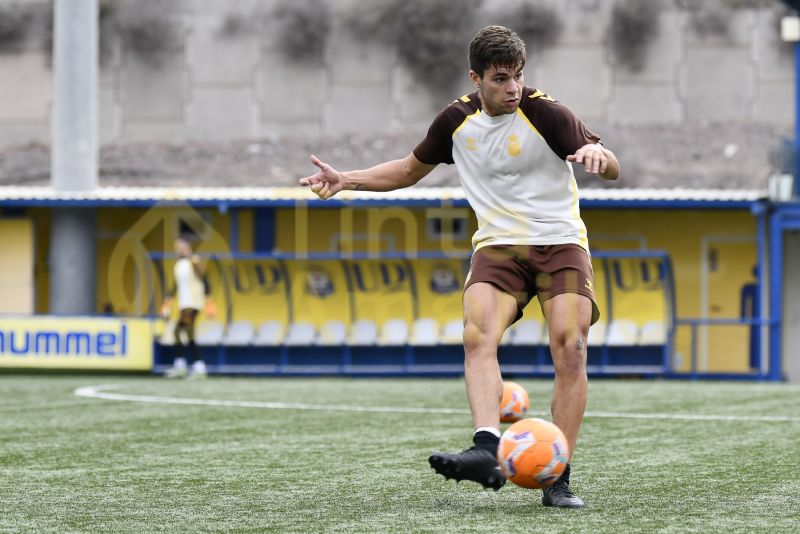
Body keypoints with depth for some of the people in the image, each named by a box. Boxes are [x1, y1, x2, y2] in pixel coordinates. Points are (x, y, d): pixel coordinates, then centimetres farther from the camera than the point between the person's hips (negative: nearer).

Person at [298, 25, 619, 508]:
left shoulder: (546, 114, -9)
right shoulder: (458, 120, 4)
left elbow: (612, 169, -14)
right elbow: (412, 169, 22)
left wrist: (595, 153, -38)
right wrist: (346, 180, 11)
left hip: (560, 243, -2)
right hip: (498, 246, 3)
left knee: (570, 349, -19)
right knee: (478, 334, -25)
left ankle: (558, 480, -16)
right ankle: (487, 450, -42)